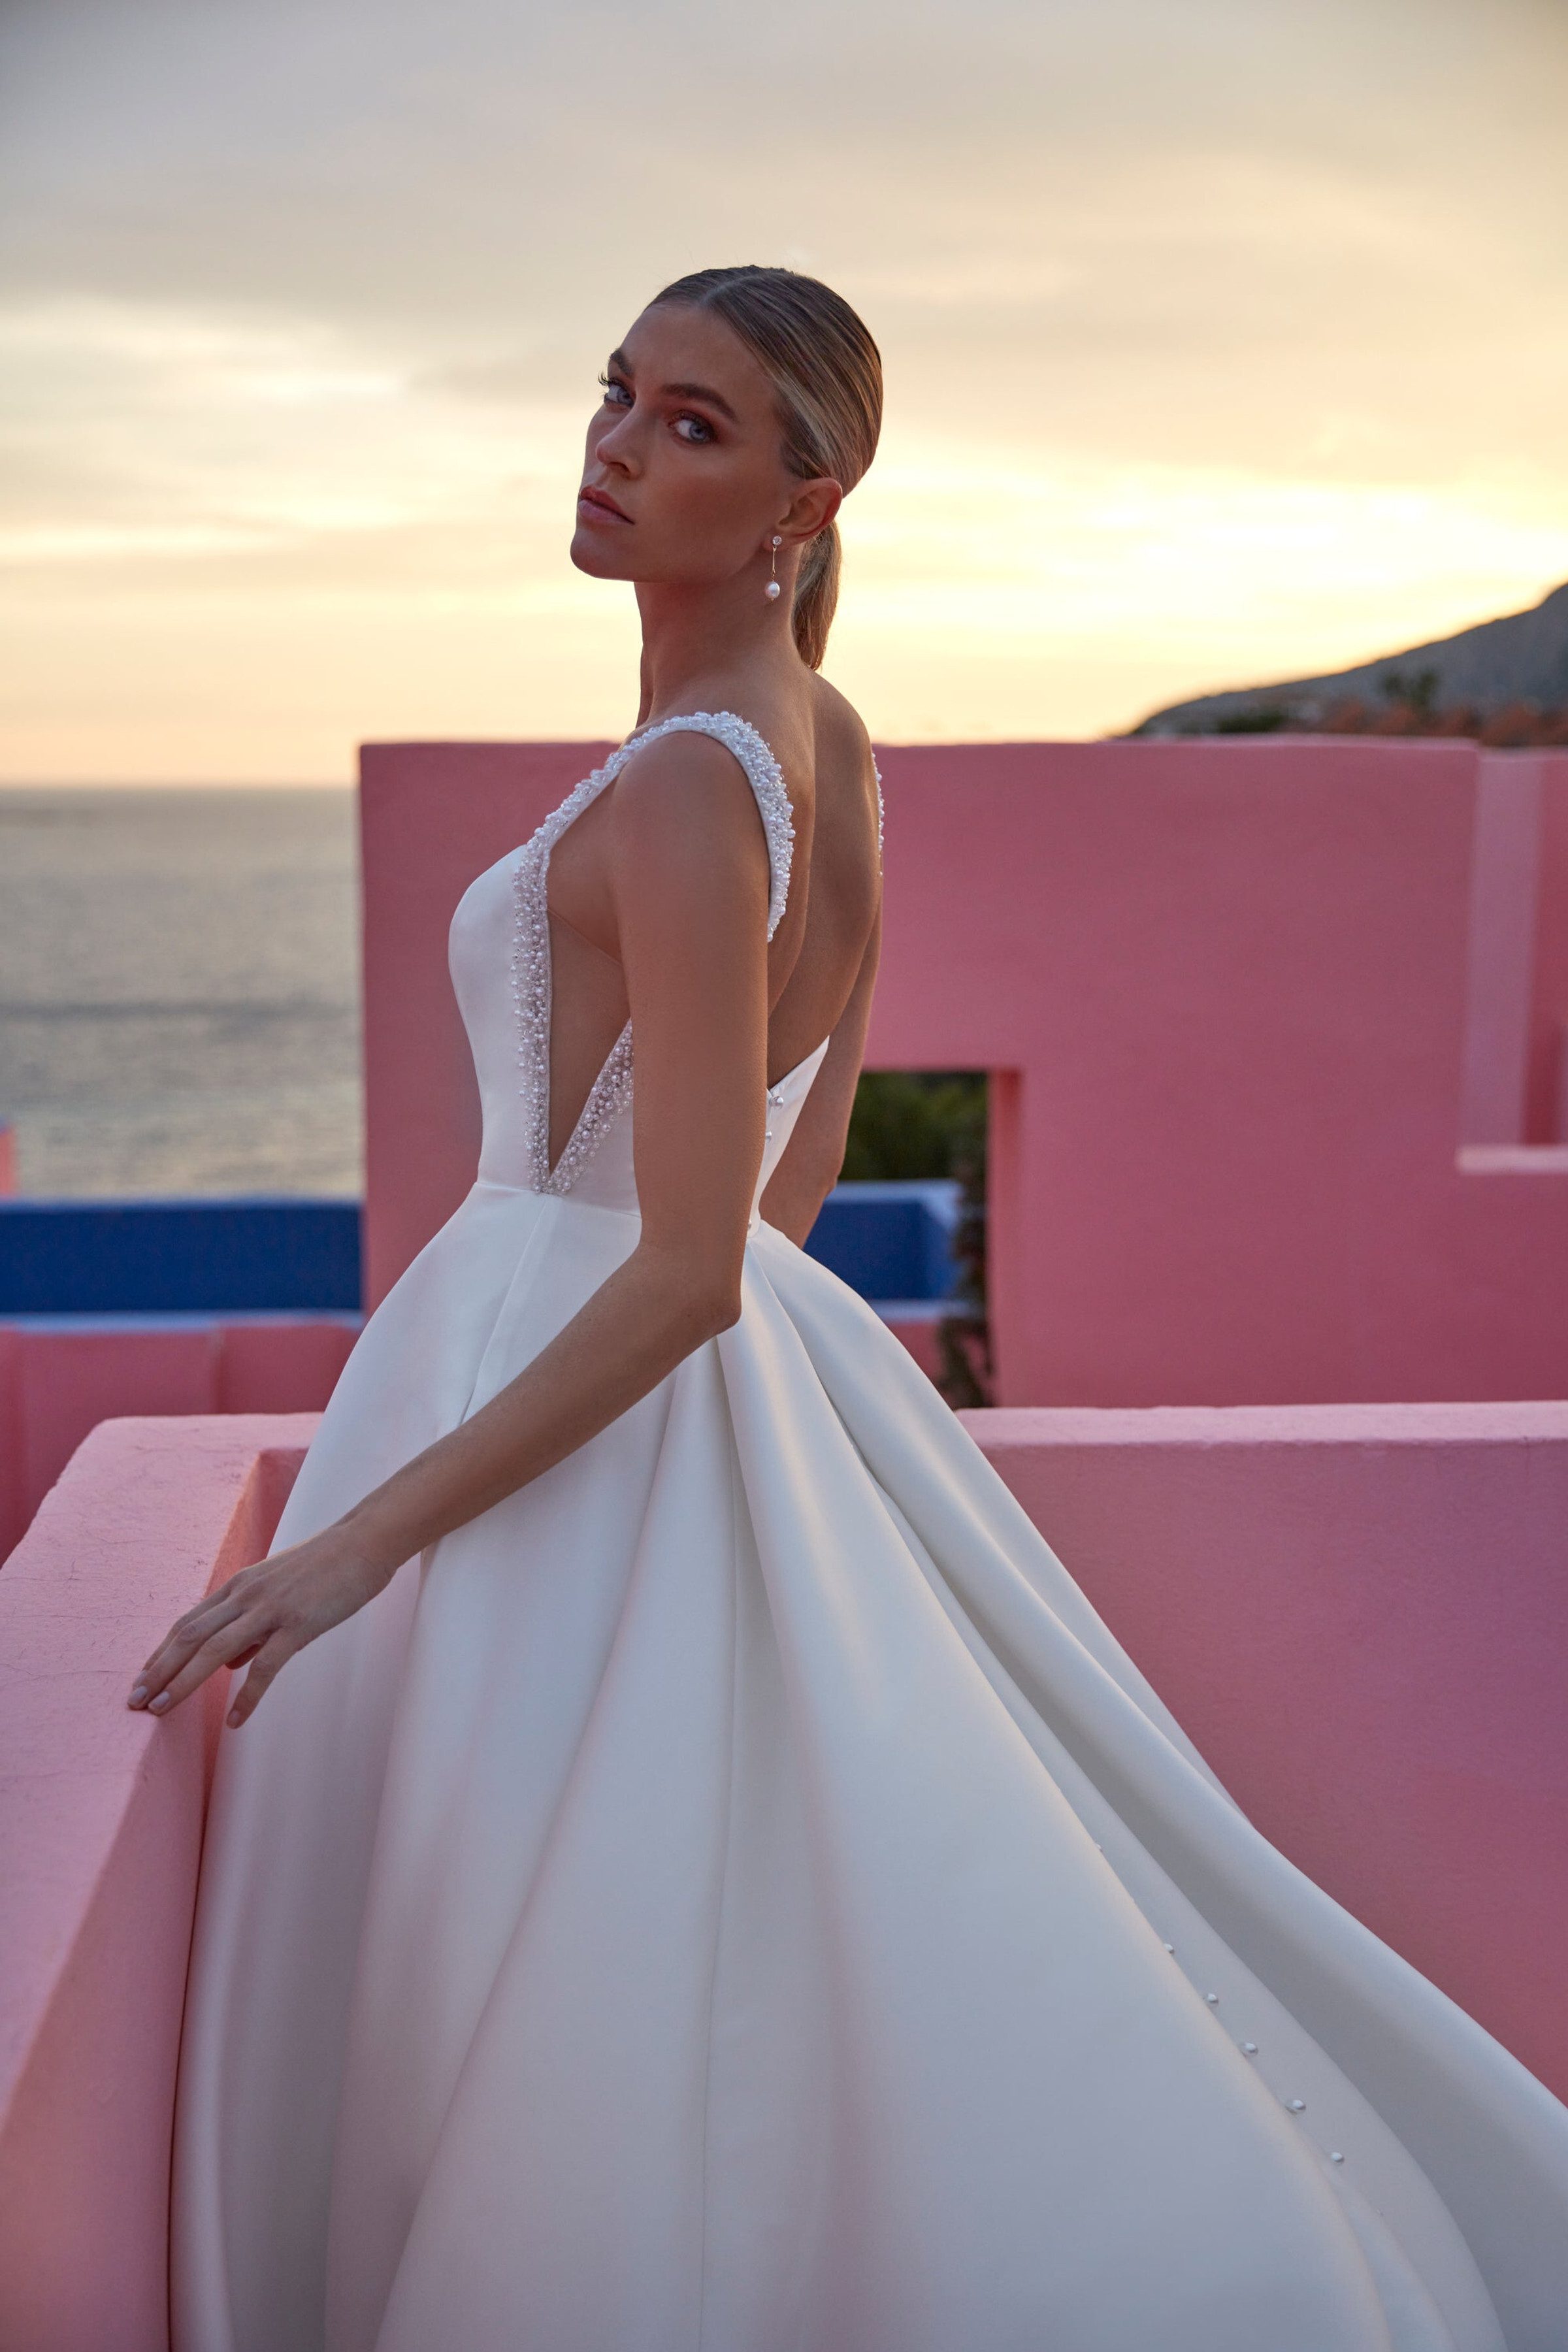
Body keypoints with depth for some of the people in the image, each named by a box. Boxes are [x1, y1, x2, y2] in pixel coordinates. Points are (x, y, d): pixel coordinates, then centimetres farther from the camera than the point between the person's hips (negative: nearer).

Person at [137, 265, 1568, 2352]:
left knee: (548, 2005, 7)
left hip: (592, 1402, -9)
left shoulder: (683, 795, -23)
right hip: (760, 1374, 9)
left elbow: (689, 1272, -25)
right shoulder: (829, 745, 5)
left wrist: (367, 1541, -23)